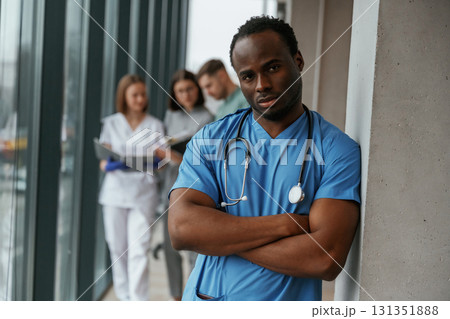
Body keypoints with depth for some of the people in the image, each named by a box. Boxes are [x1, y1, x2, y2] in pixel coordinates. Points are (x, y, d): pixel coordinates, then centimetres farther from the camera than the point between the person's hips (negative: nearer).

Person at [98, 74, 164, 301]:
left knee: (139, 250, -9)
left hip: (143, 193, -1)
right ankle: (124, 297, 21)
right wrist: (110, 165, -18)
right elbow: (103, 161, 5)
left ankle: (139, 300, -8)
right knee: (118, 248, 6)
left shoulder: (155, 125, 8)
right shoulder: (111, 123, 9)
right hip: (115, 191, 1)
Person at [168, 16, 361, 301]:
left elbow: (327, 259, -21)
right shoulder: (210, 140, -3)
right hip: (205, 297, 2)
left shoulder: (338, 150, -10)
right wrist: (287, 224, -21)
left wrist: (219, 235, -17)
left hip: (287, 301, -2)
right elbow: (181, 229, -17)